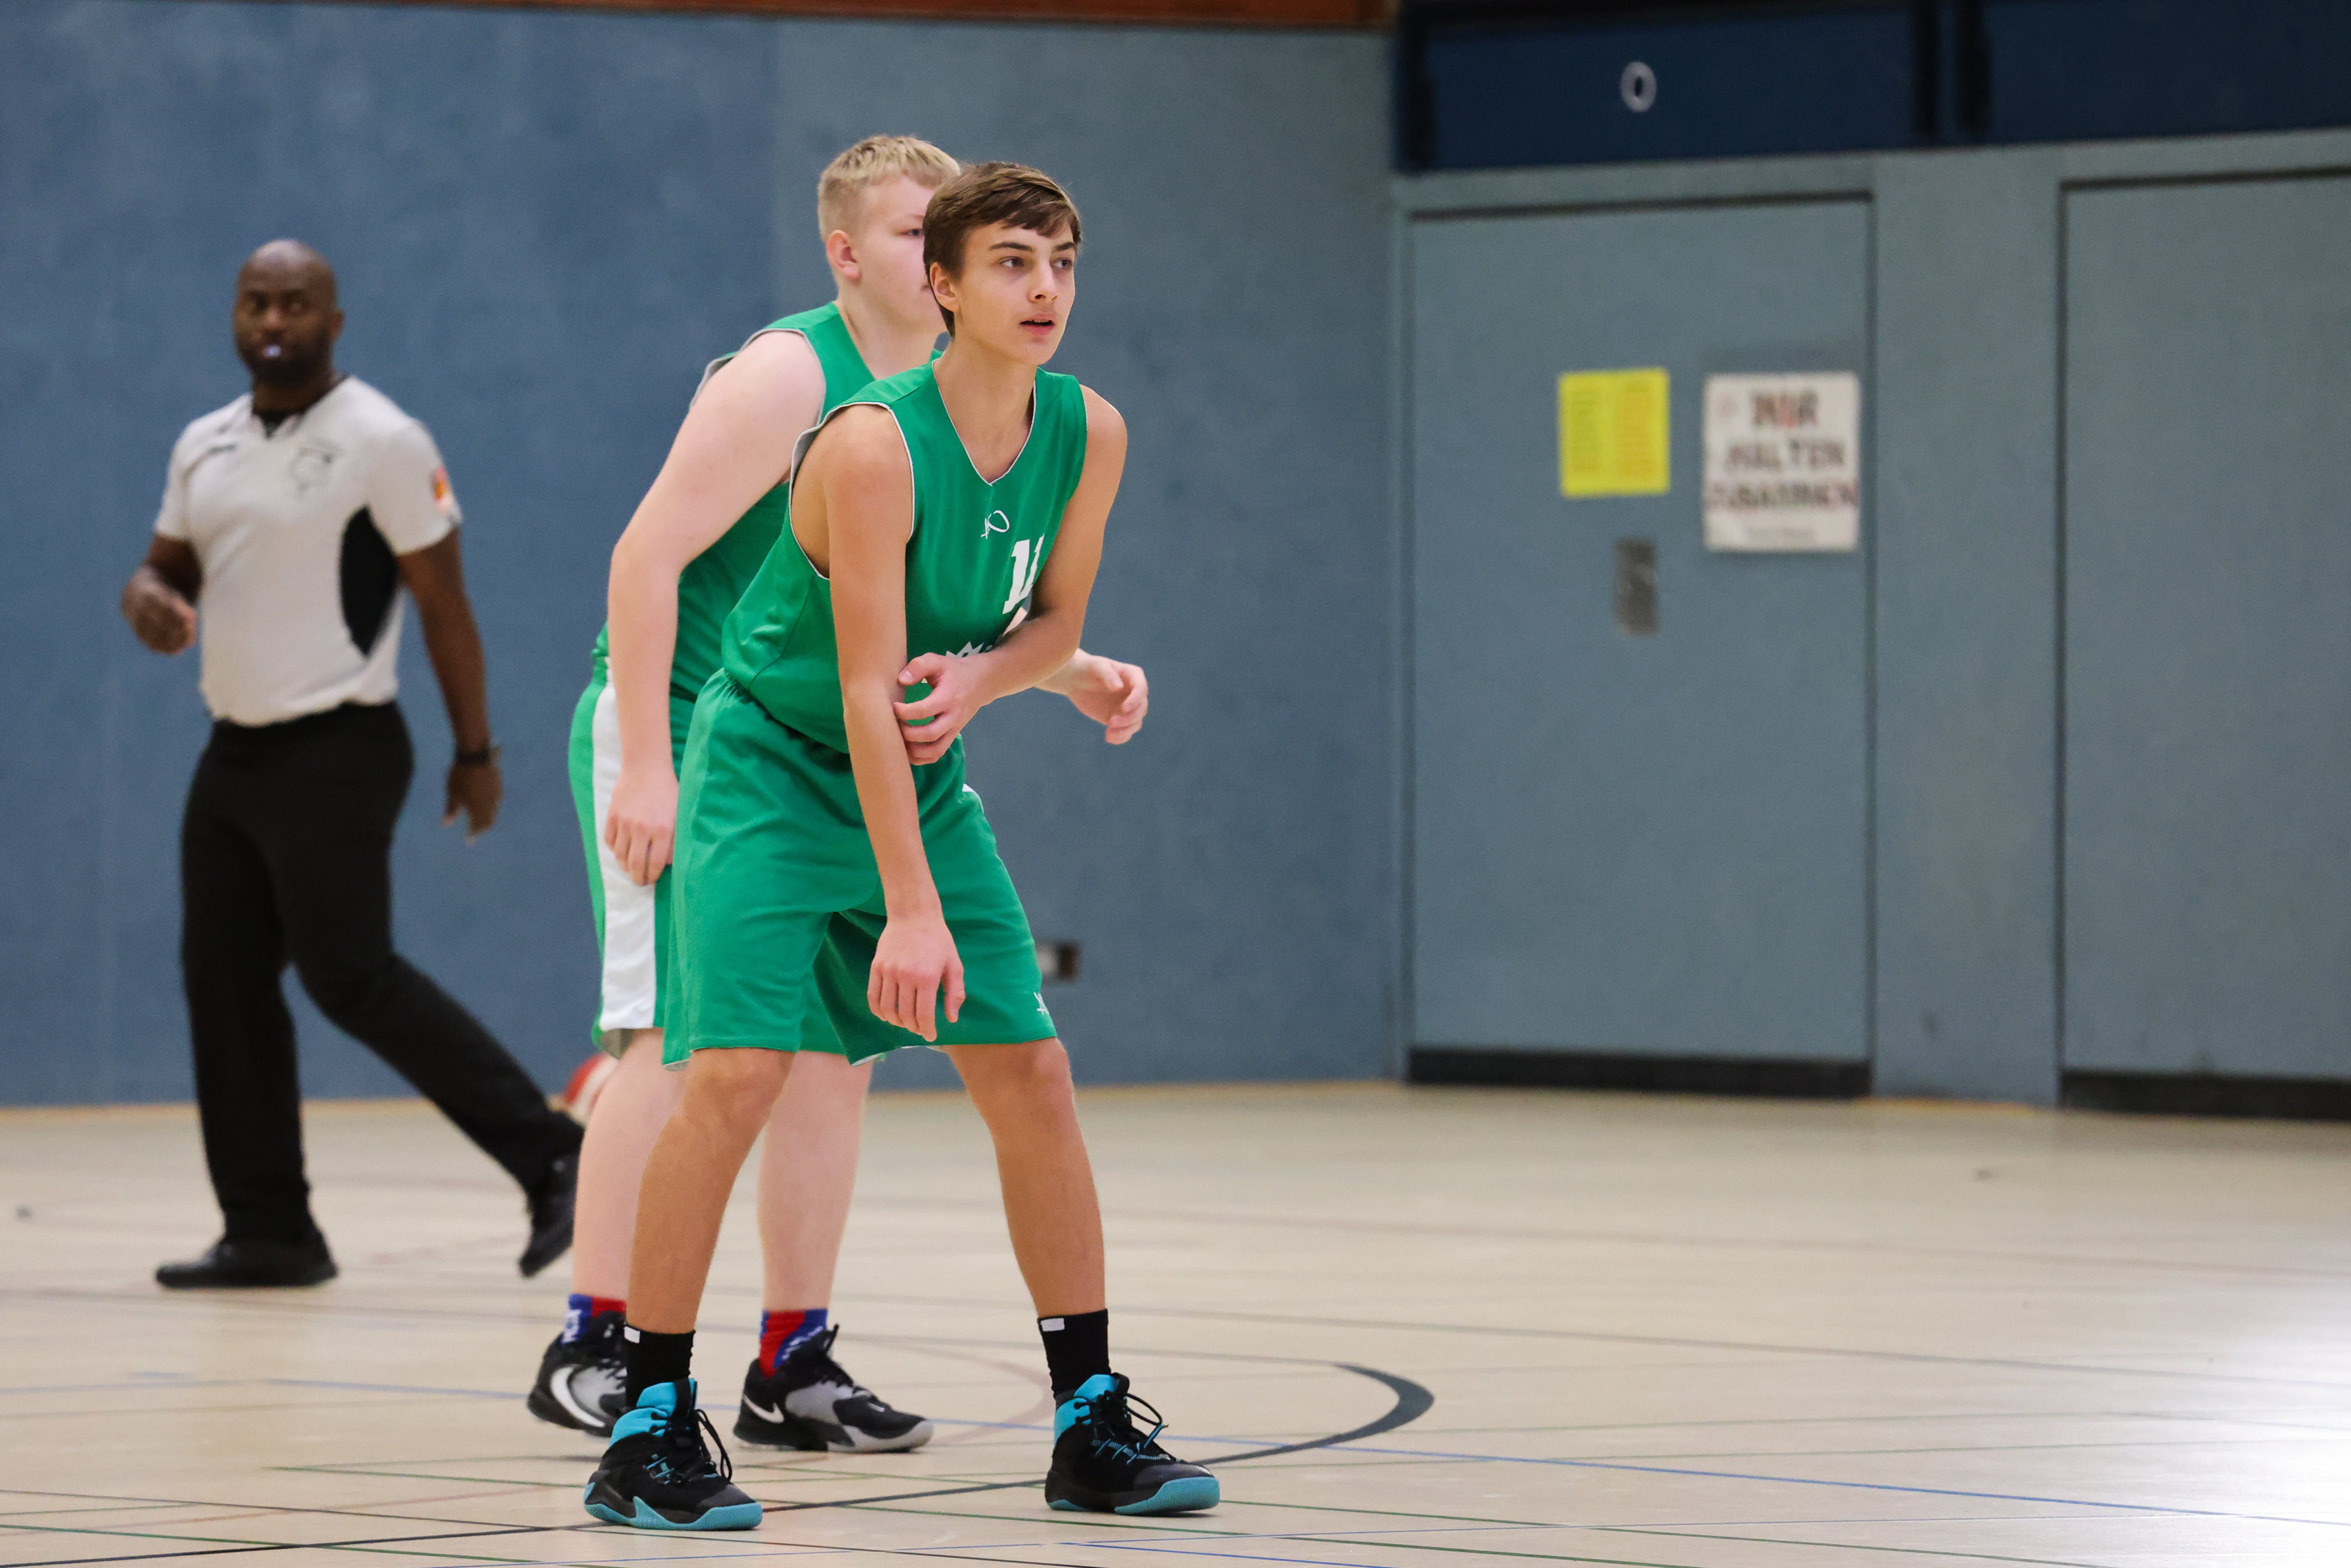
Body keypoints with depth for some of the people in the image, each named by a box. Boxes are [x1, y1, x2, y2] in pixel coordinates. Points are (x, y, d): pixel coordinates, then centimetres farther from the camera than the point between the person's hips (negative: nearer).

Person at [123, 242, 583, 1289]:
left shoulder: (380, 442, -10)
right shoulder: (204, 447, 11)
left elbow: (443, 601, -9)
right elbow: (164, 568, 19)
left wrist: (476, 752, -10)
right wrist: (150, 602, -7)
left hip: (335, 751, -8)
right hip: (233, 752, 8)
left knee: (351, 977, -14)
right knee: (224, 985, 5)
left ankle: (551, 1159, -9)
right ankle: (268, 1233, 11)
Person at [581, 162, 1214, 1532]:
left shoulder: (1090, 436, -7)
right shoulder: (874, 448, -27)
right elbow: (867, 687, -28)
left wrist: (981, 677, -17)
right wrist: (911, 911, -33)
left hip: (924, 778, 6)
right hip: (776, 765, -6)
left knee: (1033, 1073, 1)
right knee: (736, 1071, -19)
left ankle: (1094, 1422, 9)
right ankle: (651, 1430, -11)